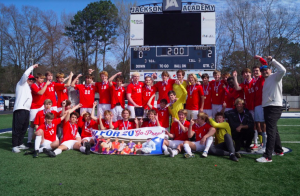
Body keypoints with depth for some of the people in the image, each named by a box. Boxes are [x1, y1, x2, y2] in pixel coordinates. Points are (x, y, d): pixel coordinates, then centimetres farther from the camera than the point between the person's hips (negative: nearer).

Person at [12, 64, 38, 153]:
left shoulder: (28, 87, 28)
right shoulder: (22, 84, 7)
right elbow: (25, 74, -8)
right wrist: (32, 67, 0)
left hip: (26, 110, 8)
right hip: (20, 109, -8)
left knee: (24, 127, 10)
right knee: (17, 128, -10)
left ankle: (20, 144, 18)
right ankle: (15, 146, -9)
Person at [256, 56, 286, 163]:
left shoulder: (275, 77, -3)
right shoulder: (266, 80, 21)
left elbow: (282, 70, -23)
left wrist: (272, 60, -16)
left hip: (274, 107, -10)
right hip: (267, 107, 10)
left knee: (271, 130, -13)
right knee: (273, 129, 19)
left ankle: (268, 156, -13)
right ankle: (279, 150, 33)